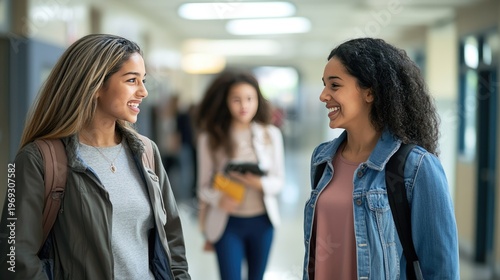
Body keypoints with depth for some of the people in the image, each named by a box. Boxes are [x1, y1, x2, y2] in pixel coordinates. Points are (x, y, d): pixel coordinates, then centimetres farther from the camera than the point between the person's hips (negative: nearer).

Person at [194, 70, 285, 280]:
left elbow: (279, 181, 0)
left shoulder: (271, 134, -3)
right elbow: (204, 185, -4)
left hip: (262, 221, 3)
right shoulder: (210, 138, -8)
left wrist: (259, 183, -21)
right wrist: (219, 199, -25)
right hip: (228, 223, -2)